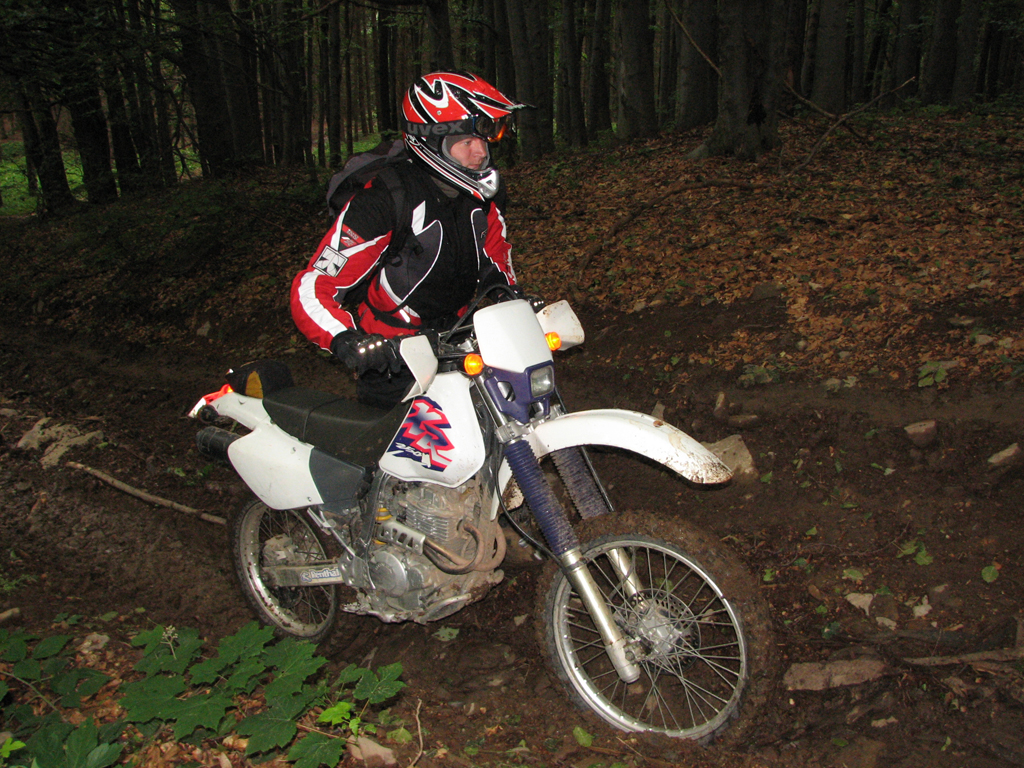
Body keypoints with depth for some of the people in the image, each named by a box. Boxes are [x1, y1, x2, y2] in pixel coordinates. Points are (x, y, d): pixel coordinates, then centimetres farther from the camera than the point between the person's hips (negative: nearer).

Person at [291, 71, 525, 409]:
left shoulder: (484, 198, 3)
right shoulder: (384, 201, -19)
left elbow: (496, 267, 22)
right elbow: (312, 288, -22)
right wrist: (346, 340, -38)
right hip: (391, 359, -5)